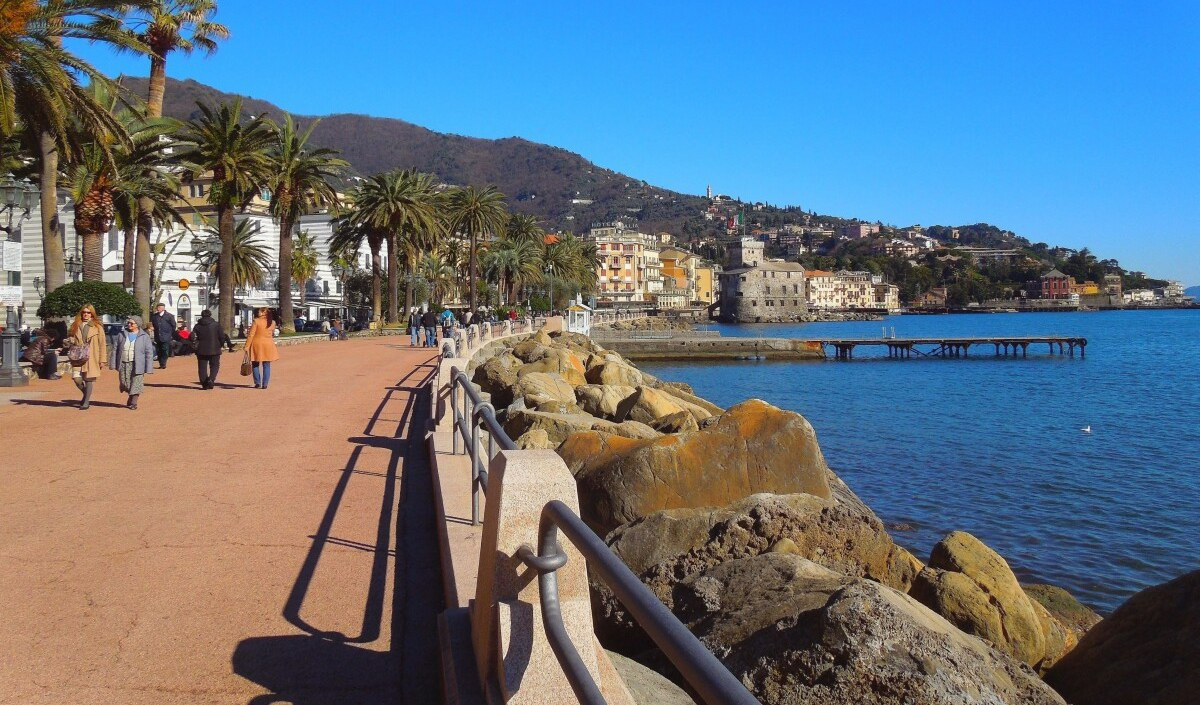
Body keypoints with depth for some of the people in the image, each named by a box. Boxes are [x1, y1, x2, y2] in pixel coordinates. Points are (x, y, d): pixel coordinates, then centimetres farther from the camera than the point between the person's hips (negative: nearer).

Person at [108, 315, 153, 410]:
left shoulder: (144, 337, 0)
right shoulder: (122, 335, 8)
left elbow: (149, 353, -2)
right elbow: (115, 350, 10)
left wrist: (148, 368, -8)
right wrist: (113, 364, 5)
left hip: (137, 365, -3)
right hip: (124, 364, 3)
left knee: (136, 385, -5)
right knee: (125, 384, 7)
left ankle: (133, 403, 5)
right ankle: (131, 398, 32)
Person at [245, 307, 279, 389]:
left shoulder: (256, 321, -11)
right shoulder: (272, 322, 1)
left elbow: (251, 335, -10)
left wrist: (247, 347, -8)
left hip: (257, 344, -3)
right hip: (268, 345, 3)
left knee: (255, 364, 10)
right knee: (266, 365, 6)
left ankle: (257, 383, 7)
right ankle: (265, 384, 3)